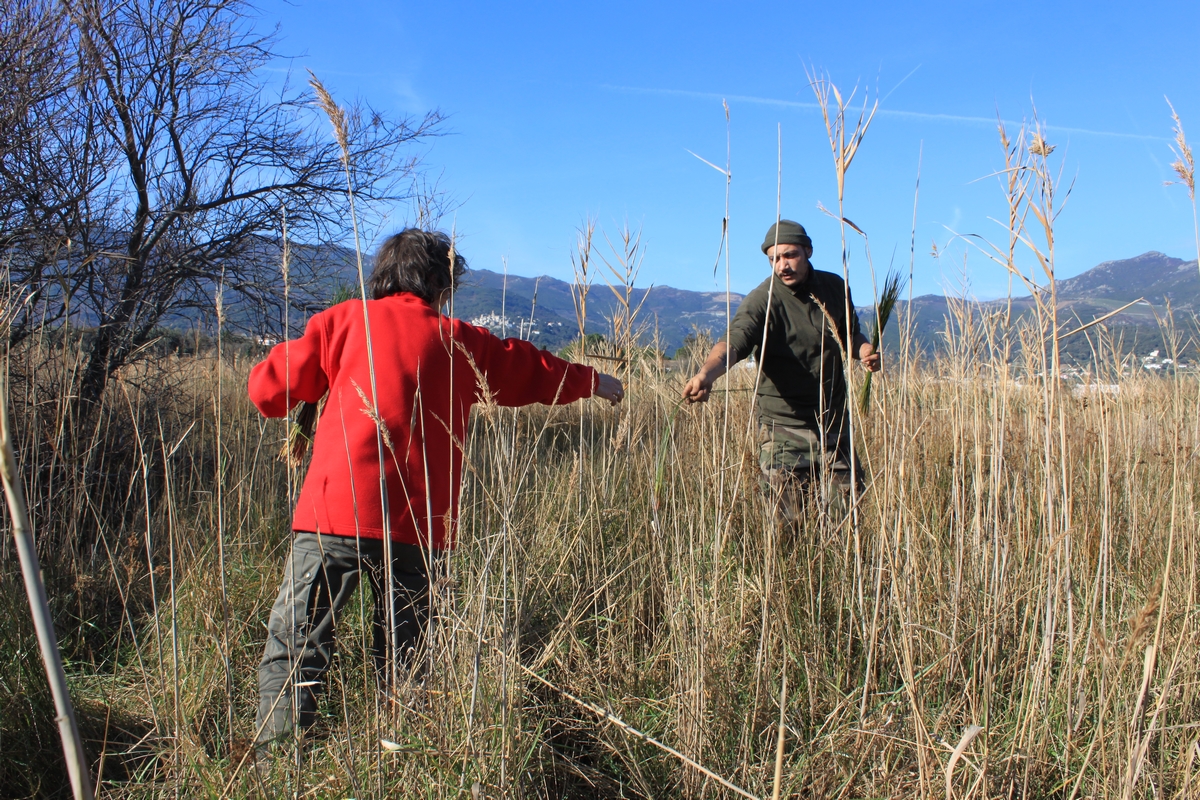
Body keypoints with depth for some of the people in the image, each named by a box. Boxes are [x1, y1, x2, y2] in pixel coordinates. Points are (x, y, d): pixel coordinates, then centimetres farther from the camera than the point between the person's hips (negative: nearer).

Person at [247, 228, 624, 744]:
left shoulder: (344, 320, 8)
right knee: (401, 657, 14)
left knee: (293, 644, 4)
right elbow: (533, 370, 26)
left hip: (337, 512, -1)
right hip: (418, 525, 2)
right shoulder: (461, 342, 12)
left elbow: (269, 389, 9)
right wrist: (593, 382, 42)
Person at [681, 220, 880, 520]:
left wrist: (863, 349, -5)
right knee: (789, 520, 0)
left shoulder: (835, 287, 2)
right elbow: (734, 341, -34)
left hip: (835, 421, 5)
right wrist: (706, 374, -54)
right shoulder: (762, 300, -16)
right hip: (784, 427, -5)